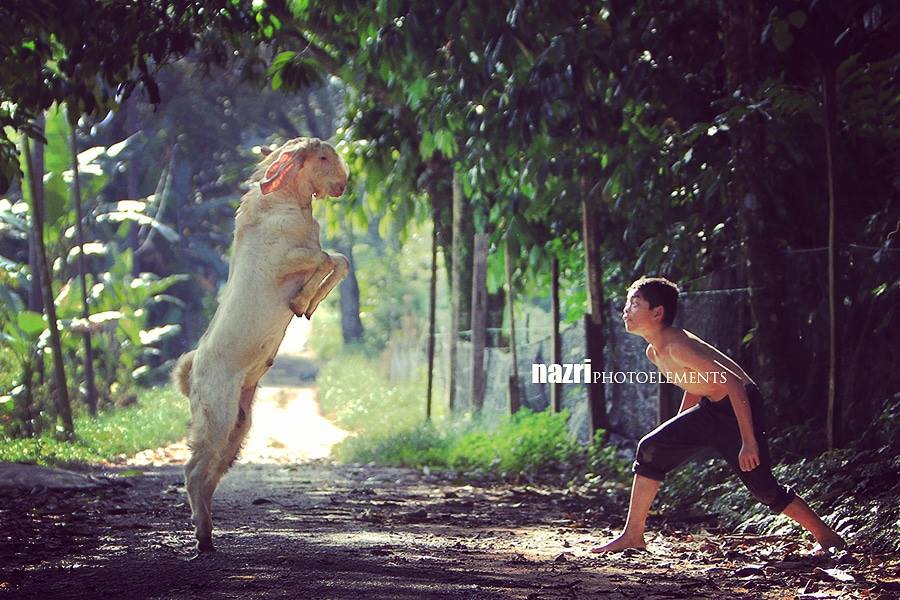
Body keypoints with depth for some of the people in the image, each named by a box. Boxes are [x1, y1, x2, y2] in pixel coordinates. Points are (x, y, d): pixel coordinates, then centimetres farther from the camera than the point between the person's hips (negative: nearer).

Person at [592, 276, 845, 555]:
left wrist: (749, 442, -29)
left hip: (740, 407, -9)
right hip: (710, 408, 9)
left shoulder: (678, 347, -27)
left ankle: (827, 537, 7)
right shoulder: (654, 352, 3)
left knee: (763, 487, -9)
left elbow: (734, 383, -28)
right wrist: (677, 433, 24)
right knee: (651, 449, 3)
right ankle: (633, 534, 9)